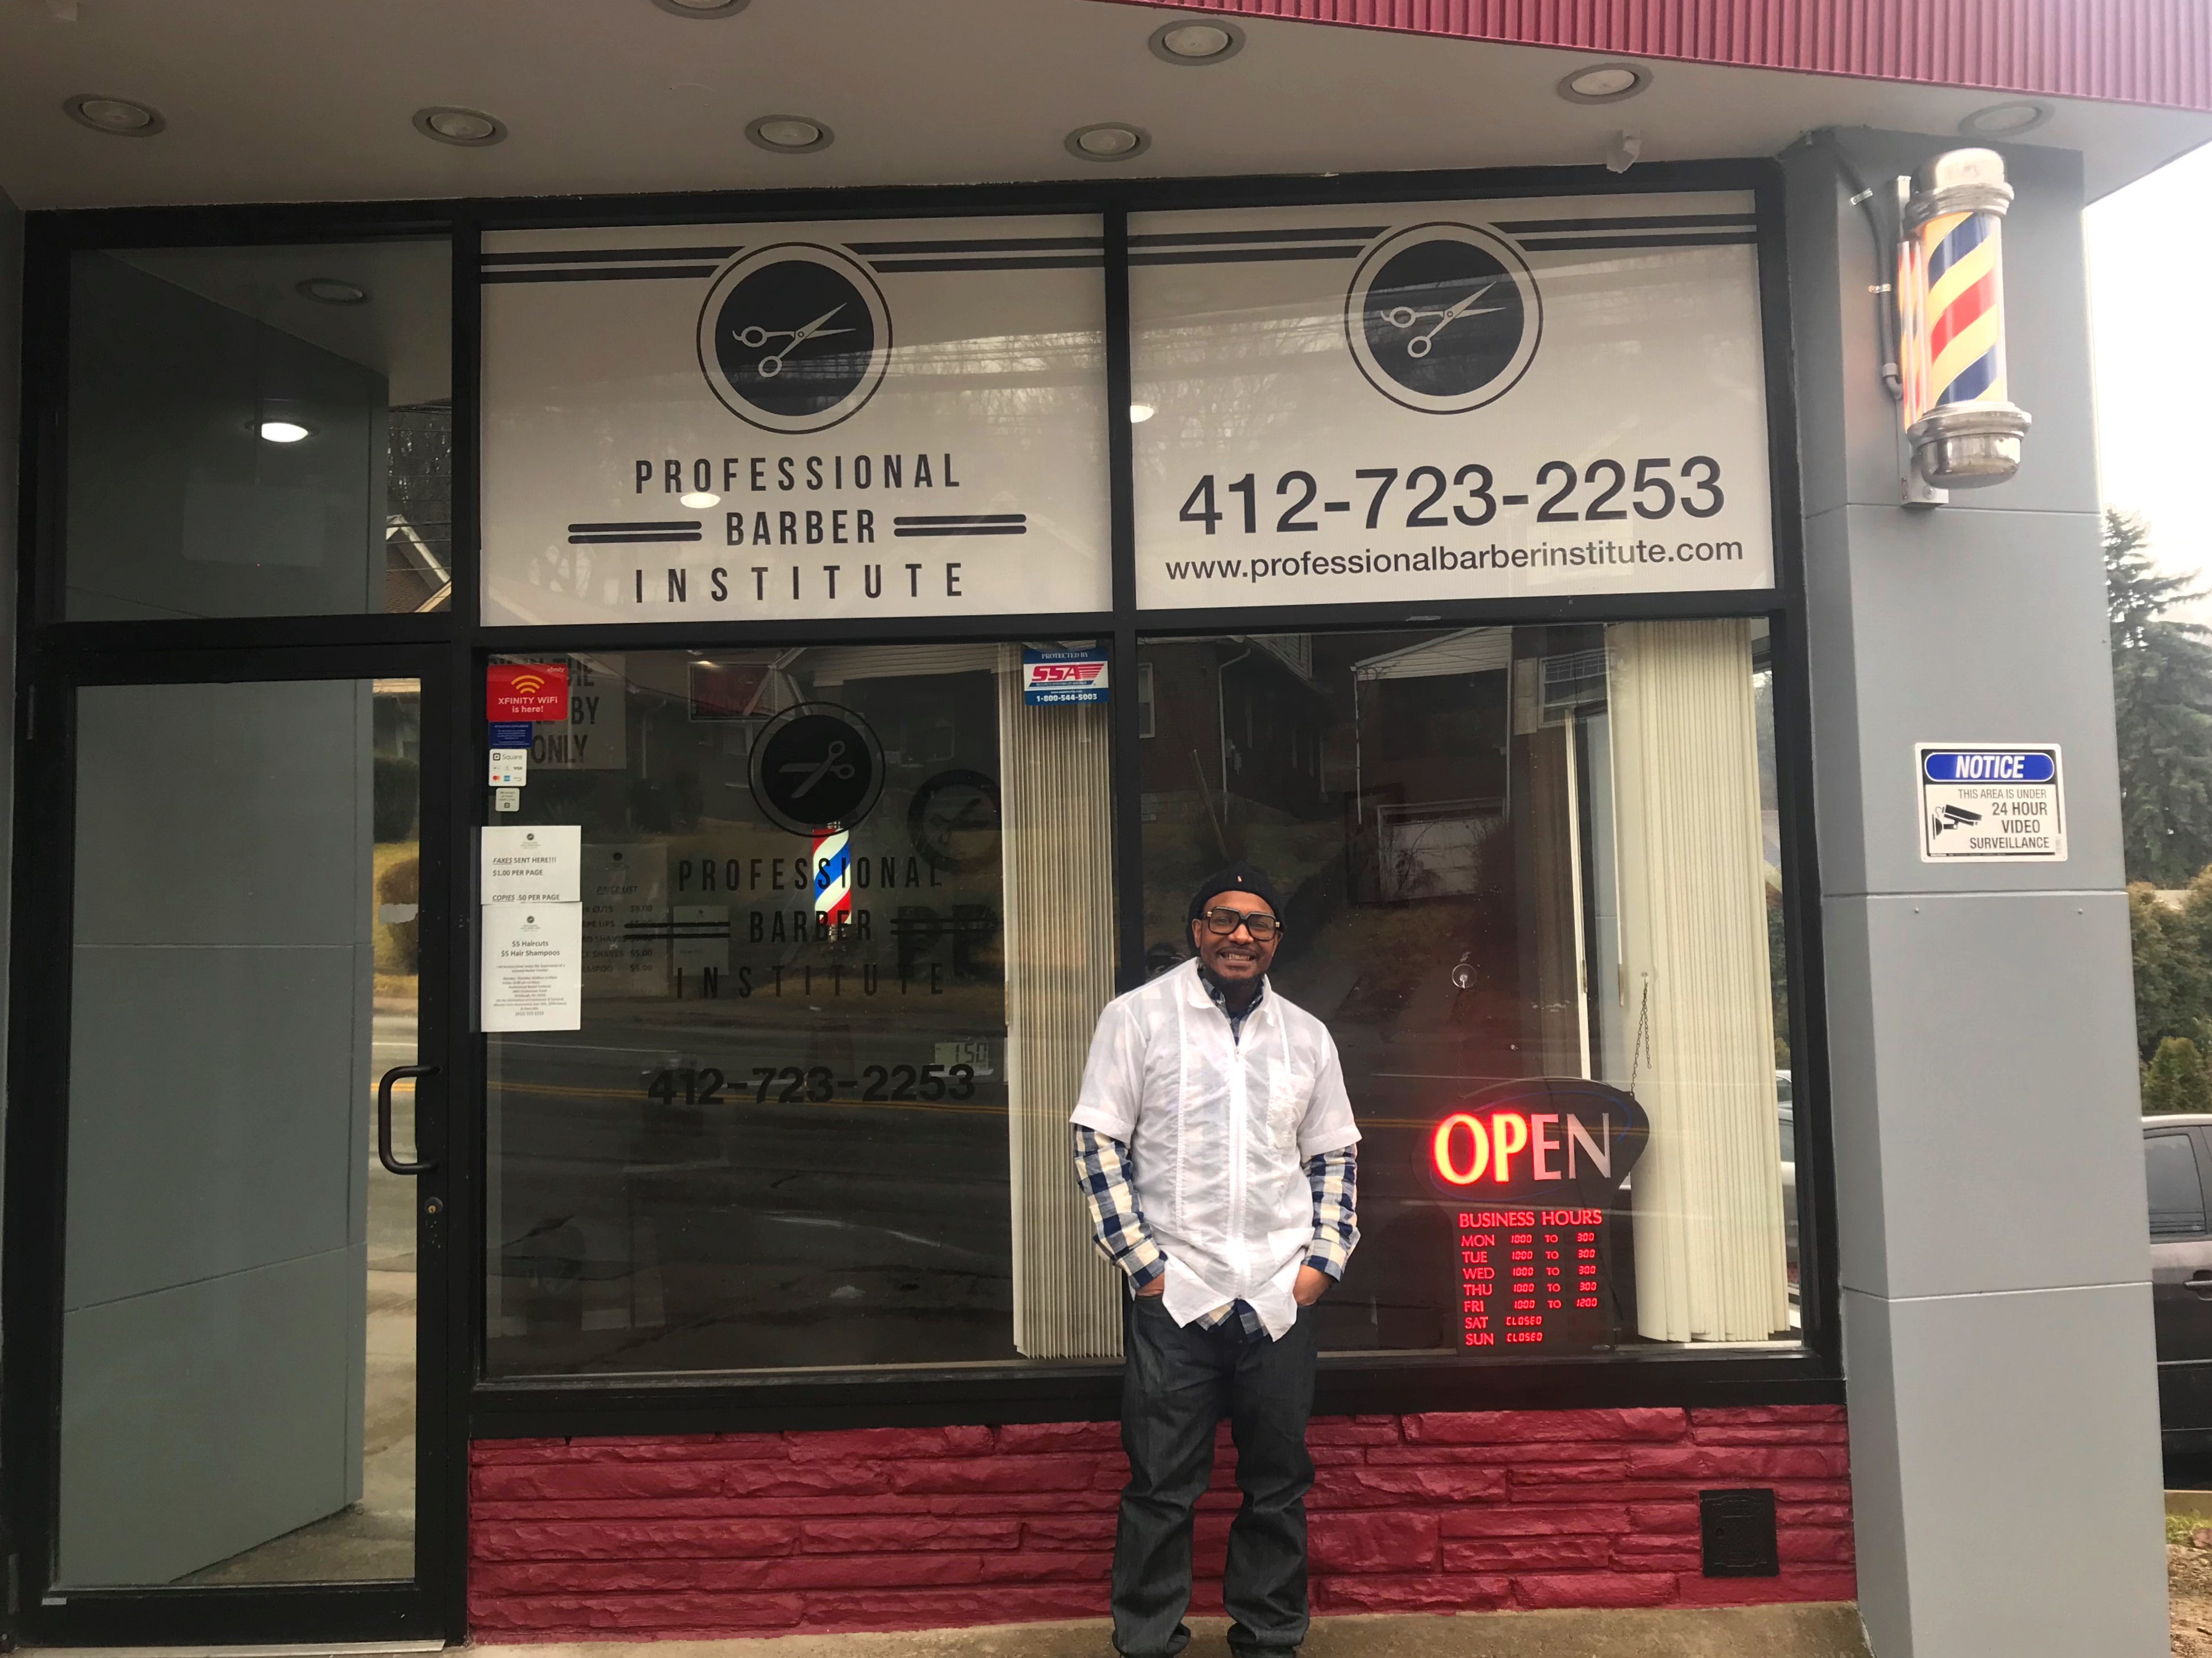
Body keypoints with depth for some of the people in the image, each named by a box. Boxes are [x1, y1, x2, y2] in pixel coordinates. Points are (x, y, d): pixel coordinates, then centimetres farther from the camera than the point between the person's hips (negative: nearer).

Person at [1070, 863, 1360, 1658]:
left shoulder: (1306, 1035, 10)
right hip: (1173, 1295, -3)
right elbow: (1099, 1144, -3)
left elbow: (1333, 1157, 16)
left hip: (1279, 1297, 4)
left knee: (1279, 1485, 11)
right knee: (1162, 1487, 2)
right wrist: (1143, 1262, -8)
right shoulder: (1138, 1016, -1)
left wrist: (1324, 1260, 4)